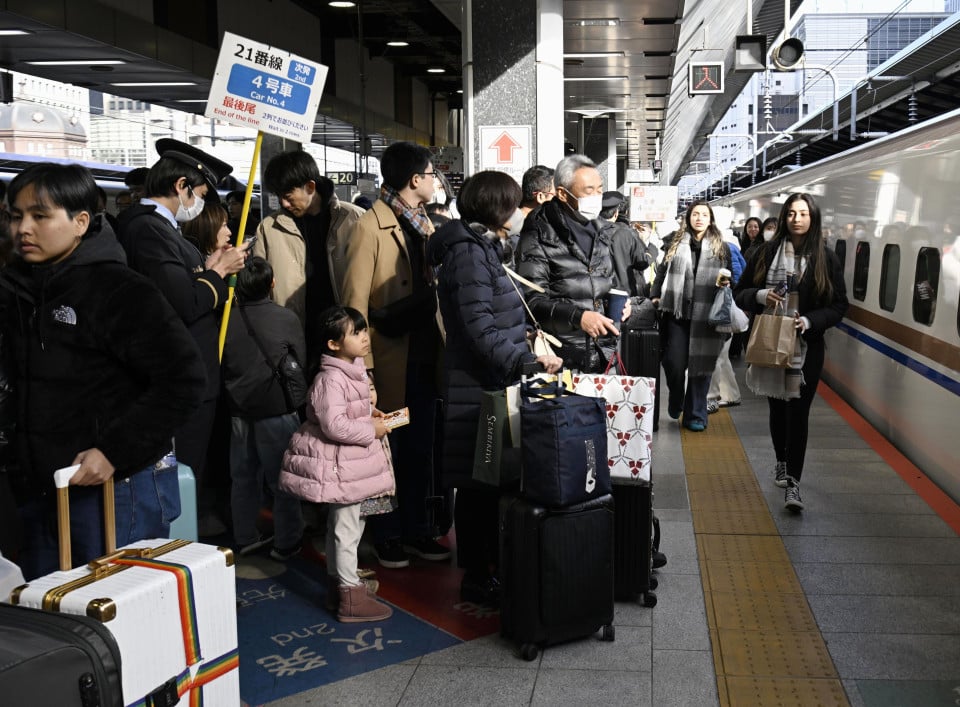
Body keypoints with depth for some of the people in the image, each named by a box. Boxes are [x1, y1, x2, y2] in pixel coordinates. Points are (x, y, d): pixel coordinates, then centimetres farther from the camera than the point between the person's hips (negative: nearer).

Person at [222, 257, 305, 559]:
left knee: (243, 477, 15)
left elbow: (220, 366, 5)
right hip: (277, 409, -3)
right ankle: (286, 543, 15)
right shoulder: (287, 318, -12)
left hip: (239, 410, 3)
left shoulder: (228, 319, -6)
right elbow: (300, 363, -1)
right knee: (282, 478, 7)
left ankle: (245, 538, 25)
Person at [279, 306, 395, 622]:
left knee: (340, 522, 21)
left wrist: (369, 413, 7)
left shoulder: (353, 370, 7)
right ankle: (351, 597, 7)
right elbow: (334, 425, -30)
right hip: (339, 464, -10)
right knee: (347, 527, -2)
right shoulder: (331, 380, -25)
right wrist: (371, 430, -21)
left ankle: (337, 577, 37)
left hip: (350, 460, 10)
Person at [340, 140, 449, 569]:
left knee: (420, 449, 15)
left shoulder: (424, 225, 13)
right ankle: (386, 536, 21)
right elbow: (355, 301, -14)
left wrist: (441, 347, 6)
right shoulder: (369, 227, -11)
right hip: (389, 360, -7)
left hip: (424, 356, 7)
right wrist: (363, 367, -18)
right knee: (386, 450, 6)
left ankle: (416, 528, 28)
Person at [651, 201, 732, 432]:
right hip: (677, 311, 0)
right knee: (674, 361, -4)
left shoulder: (721, 247, 9)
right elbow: (662, 270, 13)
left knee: (700, 364, 4)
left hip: (705, 315, 0)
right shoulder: (675, 242, 9)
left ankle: (695, 415, 15)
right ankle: (675, 402, 25)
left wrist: (726, 285, -5)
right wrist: (656, 295, 6)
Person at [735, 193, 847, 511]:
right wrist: (761, 296, -15)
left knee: (798, 412, -6)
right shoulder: (767, 252, 2)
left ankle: (792, 483, -3)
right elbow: (741, 293, 6)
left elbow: (839, 306, -1)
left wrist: (809, 321, -17)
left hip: (806, 348, -2)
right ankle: (782, 461, 38)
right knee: (777, 407, 16)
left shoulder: (826, 259, -1)